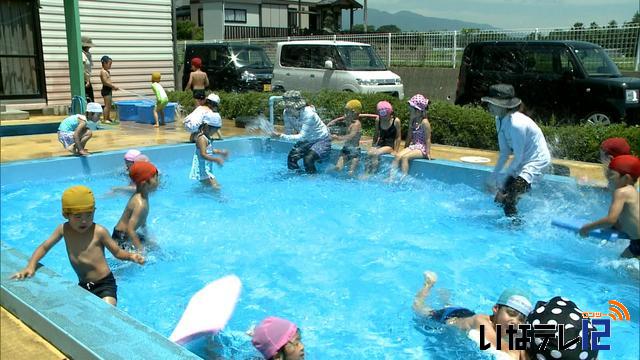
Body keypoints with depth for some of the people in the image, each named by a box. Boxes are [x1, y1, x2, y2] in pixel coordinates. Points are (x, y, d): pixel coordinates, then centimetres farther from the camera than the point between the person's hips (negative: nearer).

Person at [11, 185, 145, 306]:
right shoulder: (64, 229, -4)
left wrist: (131, 256, -28)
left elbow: (117, 252, -8)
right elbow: (44, 247, 6)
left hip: (105, 284, -6)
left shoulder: (99, 231, -17)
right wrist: (31, 266, -9)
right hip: (83, 286, 6)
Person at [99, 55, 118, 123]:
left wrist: (113, 86, 7)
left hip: (109, 90, 10)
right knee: (107, 105, -7)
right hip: (106, 90, -10)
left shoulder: (108, 71, 15)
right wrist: (113, 86, -21)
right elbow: (106, 82, -23)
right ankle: (105, 119, -4)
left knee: (109, 105, 16)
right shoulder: (103, 72, -15)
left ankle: (108, 118, 25)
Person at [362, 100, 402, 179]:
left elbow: (398, 137, -5)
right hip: (380, 144, 4)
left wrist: (395, 151, -9)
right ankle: (366, 174, -27)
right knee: (369, 153, -27)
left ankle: (372, 174, -24)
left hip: (390, 146, -4)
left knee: (375, 153, -30)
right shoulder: (378, 120, 4)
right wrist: (373, 146, 12)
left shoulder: (396, 121, -8)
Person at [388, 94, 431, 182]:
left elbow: (427, 139, -12)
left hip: (422, 148, -7)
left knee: (404, 157, -29)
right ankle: (391, 177, -26)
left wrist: (428, 153, -13)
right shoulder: (412, 121, 11)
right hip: (412, 146, 7)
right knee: (398, 156, -18)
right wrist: (405, 148, 19)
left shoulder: (424, 122, -13)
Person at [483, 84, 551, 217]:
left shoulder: (516, 124, -29)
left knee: (507, 200, -22)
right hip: (523, 162, 9)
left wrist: (503, 181, -15)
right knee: (499, 200, 11)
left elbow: (518, 156, -22)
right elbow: (504, 152, 4)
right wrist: (493, 175, -3)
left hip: (536, 161, -9)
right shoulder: (500, 120, -2)